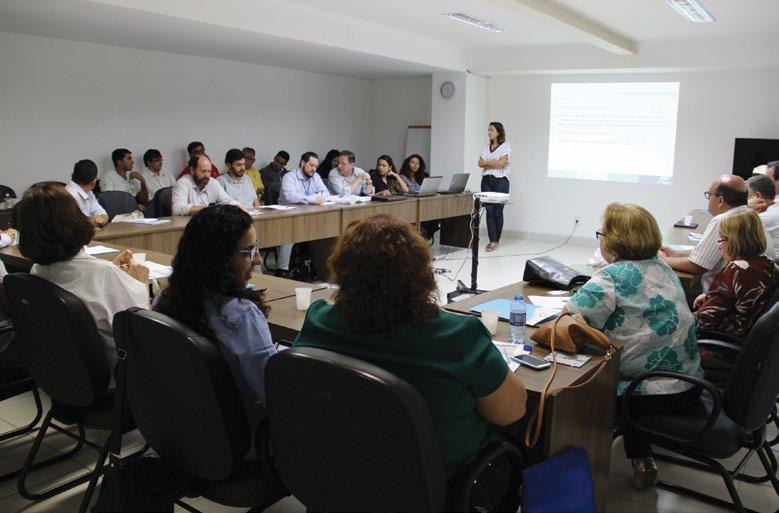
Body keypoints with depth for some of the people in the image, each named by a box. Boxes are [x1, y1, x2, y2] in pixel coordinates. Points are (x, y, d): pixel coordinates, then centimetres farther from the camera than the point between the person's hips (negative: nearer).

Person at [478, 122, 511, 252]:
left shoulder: (506, 146, -1)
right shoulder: (486, 146, 15)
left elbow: (501, 163, -13)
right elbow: (480, 163, 5)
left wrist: (487, 162, -4)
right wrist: (495, 163, -8)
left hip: (500, 181, -5)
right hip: (486, 180, 5)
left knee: (498, 211, -2)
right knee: (489, 211, -2)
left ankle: (496, 241, 7)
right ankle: (492, 241, -2)